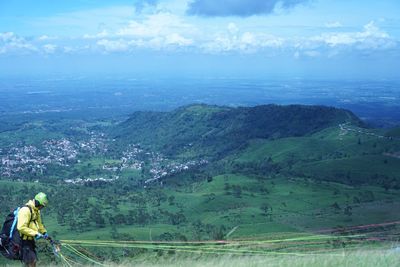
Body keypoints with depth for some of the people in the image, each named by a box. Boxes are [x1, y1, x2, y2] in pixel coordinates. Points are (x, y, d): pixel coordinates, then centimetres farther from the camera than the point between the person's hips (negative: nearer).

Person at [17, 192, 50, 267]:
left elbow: (39, 223, 26)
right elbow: (21, 227, -28)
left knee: (33, 261, 14)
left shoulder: (36, 211, 10)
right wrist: (35, 233, -27)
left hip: (31, 239, 10)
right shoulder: (26, 210, -22)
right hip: (24, 241, -10)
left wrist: (44, 232, 16)